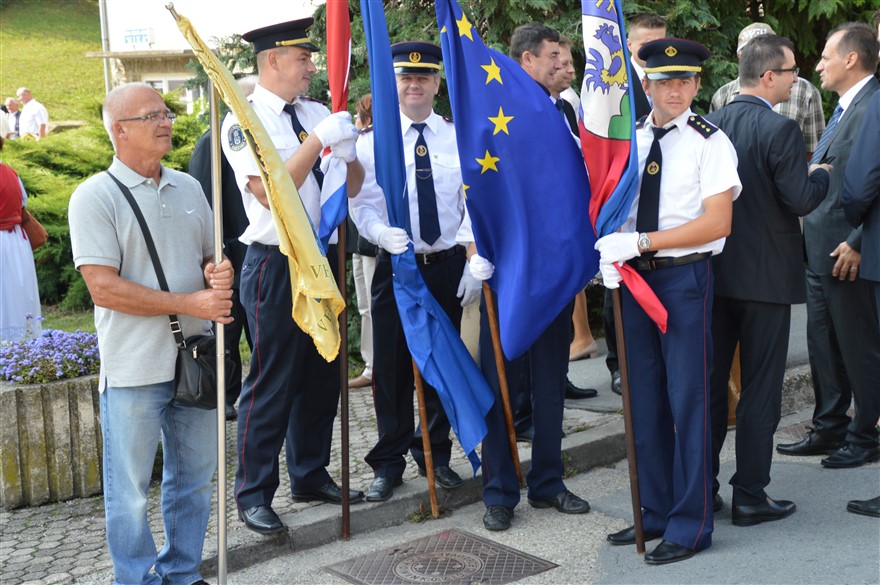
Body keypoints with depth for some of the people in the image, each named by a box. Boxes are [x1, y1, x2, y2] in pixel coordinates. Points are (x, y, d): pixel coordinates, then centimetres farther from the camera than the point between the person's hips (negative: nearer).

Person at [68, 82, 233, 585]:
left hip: (194, 359, 6)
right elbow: (104, 288, -16)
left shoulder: (188, 187, 10)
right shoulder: (96, 196, -8)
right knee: (131, 491, 5)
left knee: (194, 478, 16)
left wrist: (221, 273, -6)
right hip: (134, 369, -6)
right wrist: (191, 303, -19)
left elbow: (211, 257, 20)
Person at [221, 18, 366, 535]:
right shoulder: (245, 122, -9)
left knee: (323, 373, 15)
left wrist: (348, 153, -10)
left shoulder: (316, 113, 8)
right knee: (273, 380, -1)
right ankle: (254, 496, 13)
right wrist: (319, 140, -22)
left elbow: (353, 187, 11)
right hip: (276, 264, -7)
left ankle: (312, 475, 31)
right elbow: (272, 193, -21)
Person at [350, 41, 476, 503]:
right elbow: (362, 205, -4)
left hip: (448, 264, 1)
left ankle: (435, 453, 28)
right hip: (396, 263, -1)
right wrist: (383, 234, -26)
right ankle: (388, 464, 17)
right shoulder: (372, 142, 2)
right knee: (391, 364, 2)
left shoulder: (459, 139, 5)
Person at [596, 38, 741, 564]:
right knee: (645, 400, 11)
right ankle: (657, 512, 25)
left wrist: (640, 242, -20)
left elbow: (717, 223, -14)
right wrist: (609, 254, -8)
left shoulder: (711, 142, -6)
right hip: (635, 278, 5)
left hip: (685, 277, -5)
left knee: (687, 398, -2)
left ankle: (691, 525, 11)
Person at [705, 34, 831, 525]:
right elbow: (800, 200, -18)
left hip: (715, 272, 6)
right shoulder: (780, 129, -16)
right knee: (761, 388, 4)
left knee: (711, 381, 14)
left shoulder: (711, 124, 3)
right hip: (766, 276, -6)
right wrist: (822, 175, 2)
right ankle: (751, 496, 11)